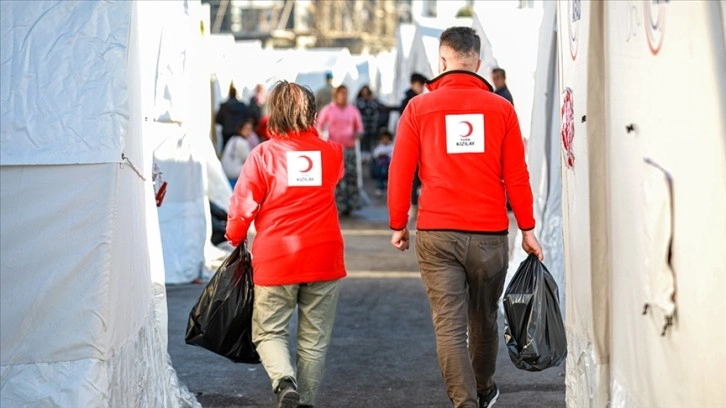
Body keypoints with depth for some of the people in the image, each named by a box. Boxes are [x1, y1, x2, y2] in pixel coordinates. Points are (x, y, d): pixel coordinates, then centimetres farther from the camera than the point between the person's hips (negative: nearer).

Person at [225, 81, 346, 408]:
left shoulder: (264, 154, -7)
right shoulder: (331, 152, 4)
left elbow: (242, 207, -6)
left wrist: (235, 238, 12)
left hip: (275, 260, -2)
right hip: (324, 258, 3)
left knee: (269, 331, 7)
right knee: (315, 338, 10)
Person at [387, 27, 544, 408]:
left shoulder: (419, 108, 1)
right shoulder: (501, 108, 2)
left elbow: (400, 172, 1)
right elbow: (516, 175, 2)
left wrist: (398, 225, 11)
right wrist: (527, 229, 9)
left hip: (436, 234, -1)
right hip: (489, 233, 2)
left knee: (449, 325, -1)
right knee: (484, 317, 20)